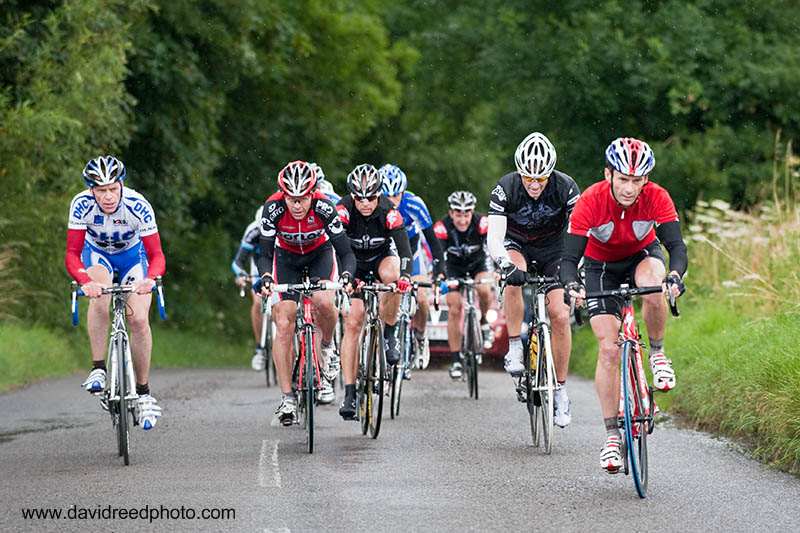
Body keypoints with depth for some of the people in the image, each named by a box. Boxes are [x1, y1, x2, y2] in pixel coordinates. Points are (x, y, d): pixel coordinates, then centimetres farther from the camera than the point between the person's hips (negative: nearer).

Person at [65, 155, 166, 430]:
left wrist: (150, 278, -52)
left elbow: (157, 255, -30)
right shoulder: (82, 204, -31)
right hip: (97, 255, 0)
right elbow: (72, 255, -31)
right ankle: (98, 369, -26)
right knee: (99, 294, -33)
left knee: (139, 319, -16)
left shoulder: (138, 206, -32)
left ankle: (143, 392, 0)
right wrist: (85, 281, -51)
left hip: (132, 256, 0)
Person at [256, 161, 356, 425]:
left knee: (323, 301, -31)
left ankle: (327, 347, 1)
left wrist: (345, 276, -48)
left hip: (320, 255, -1)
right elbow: (265, 254, -22)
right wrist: (265, 278, -42)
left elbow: (346, 253, -28)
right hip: (287, 257, 1)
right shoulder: (274, 208, -29)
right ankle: (287, 398, -7)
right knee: (283, 324, -12)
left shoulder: (324, 208, -32)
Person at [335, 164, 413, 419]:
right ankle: (349, 393, -11)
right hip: (355, 265, 0)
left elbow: (404, 247, -36)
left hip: (383, 257, 0)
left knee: (390, 275, -36)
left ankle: (389, 333, -12)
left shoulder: (388, 212, -27)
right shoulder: (344, 209, -27)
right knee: (353, 322, -13)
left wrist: (405, 276, -55)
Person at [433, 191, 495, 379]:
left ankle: (483, 321, 2)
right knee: (454, 310, -9)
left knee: (484, 289, -30)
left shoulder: (482, 223, -30)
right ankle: (456, 361, -1)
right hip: (454, 267, 0)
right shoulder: (442, 228, -30)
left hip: (478, 263, 0)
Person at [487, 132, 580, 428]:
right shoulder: (505, 189, -26)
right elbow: (494, 238, -34)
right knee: (514, 276, -36)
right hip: (517, 245, 0)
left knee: (560, 315, -15)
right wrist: (506, 266, -53)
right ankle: (515, 348, -22)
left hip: (553, 250, 0)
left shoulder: (565, 187, -25)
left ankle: (560, 390, -2)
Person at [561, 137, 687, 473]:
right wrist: (571, 285, -51)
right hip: (601, 266, 0)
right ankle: (611, 435, -7)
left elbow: (677, 246, -32)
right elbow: (569, 258, -30)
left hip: (642, 256, 0)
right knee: (609, 348, -13)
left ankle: (657, 353, -9)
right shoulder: (590, 202, -30)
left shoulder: (657, 198, -27)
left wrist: (675, 275, -53)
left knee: (652, 289, -37)